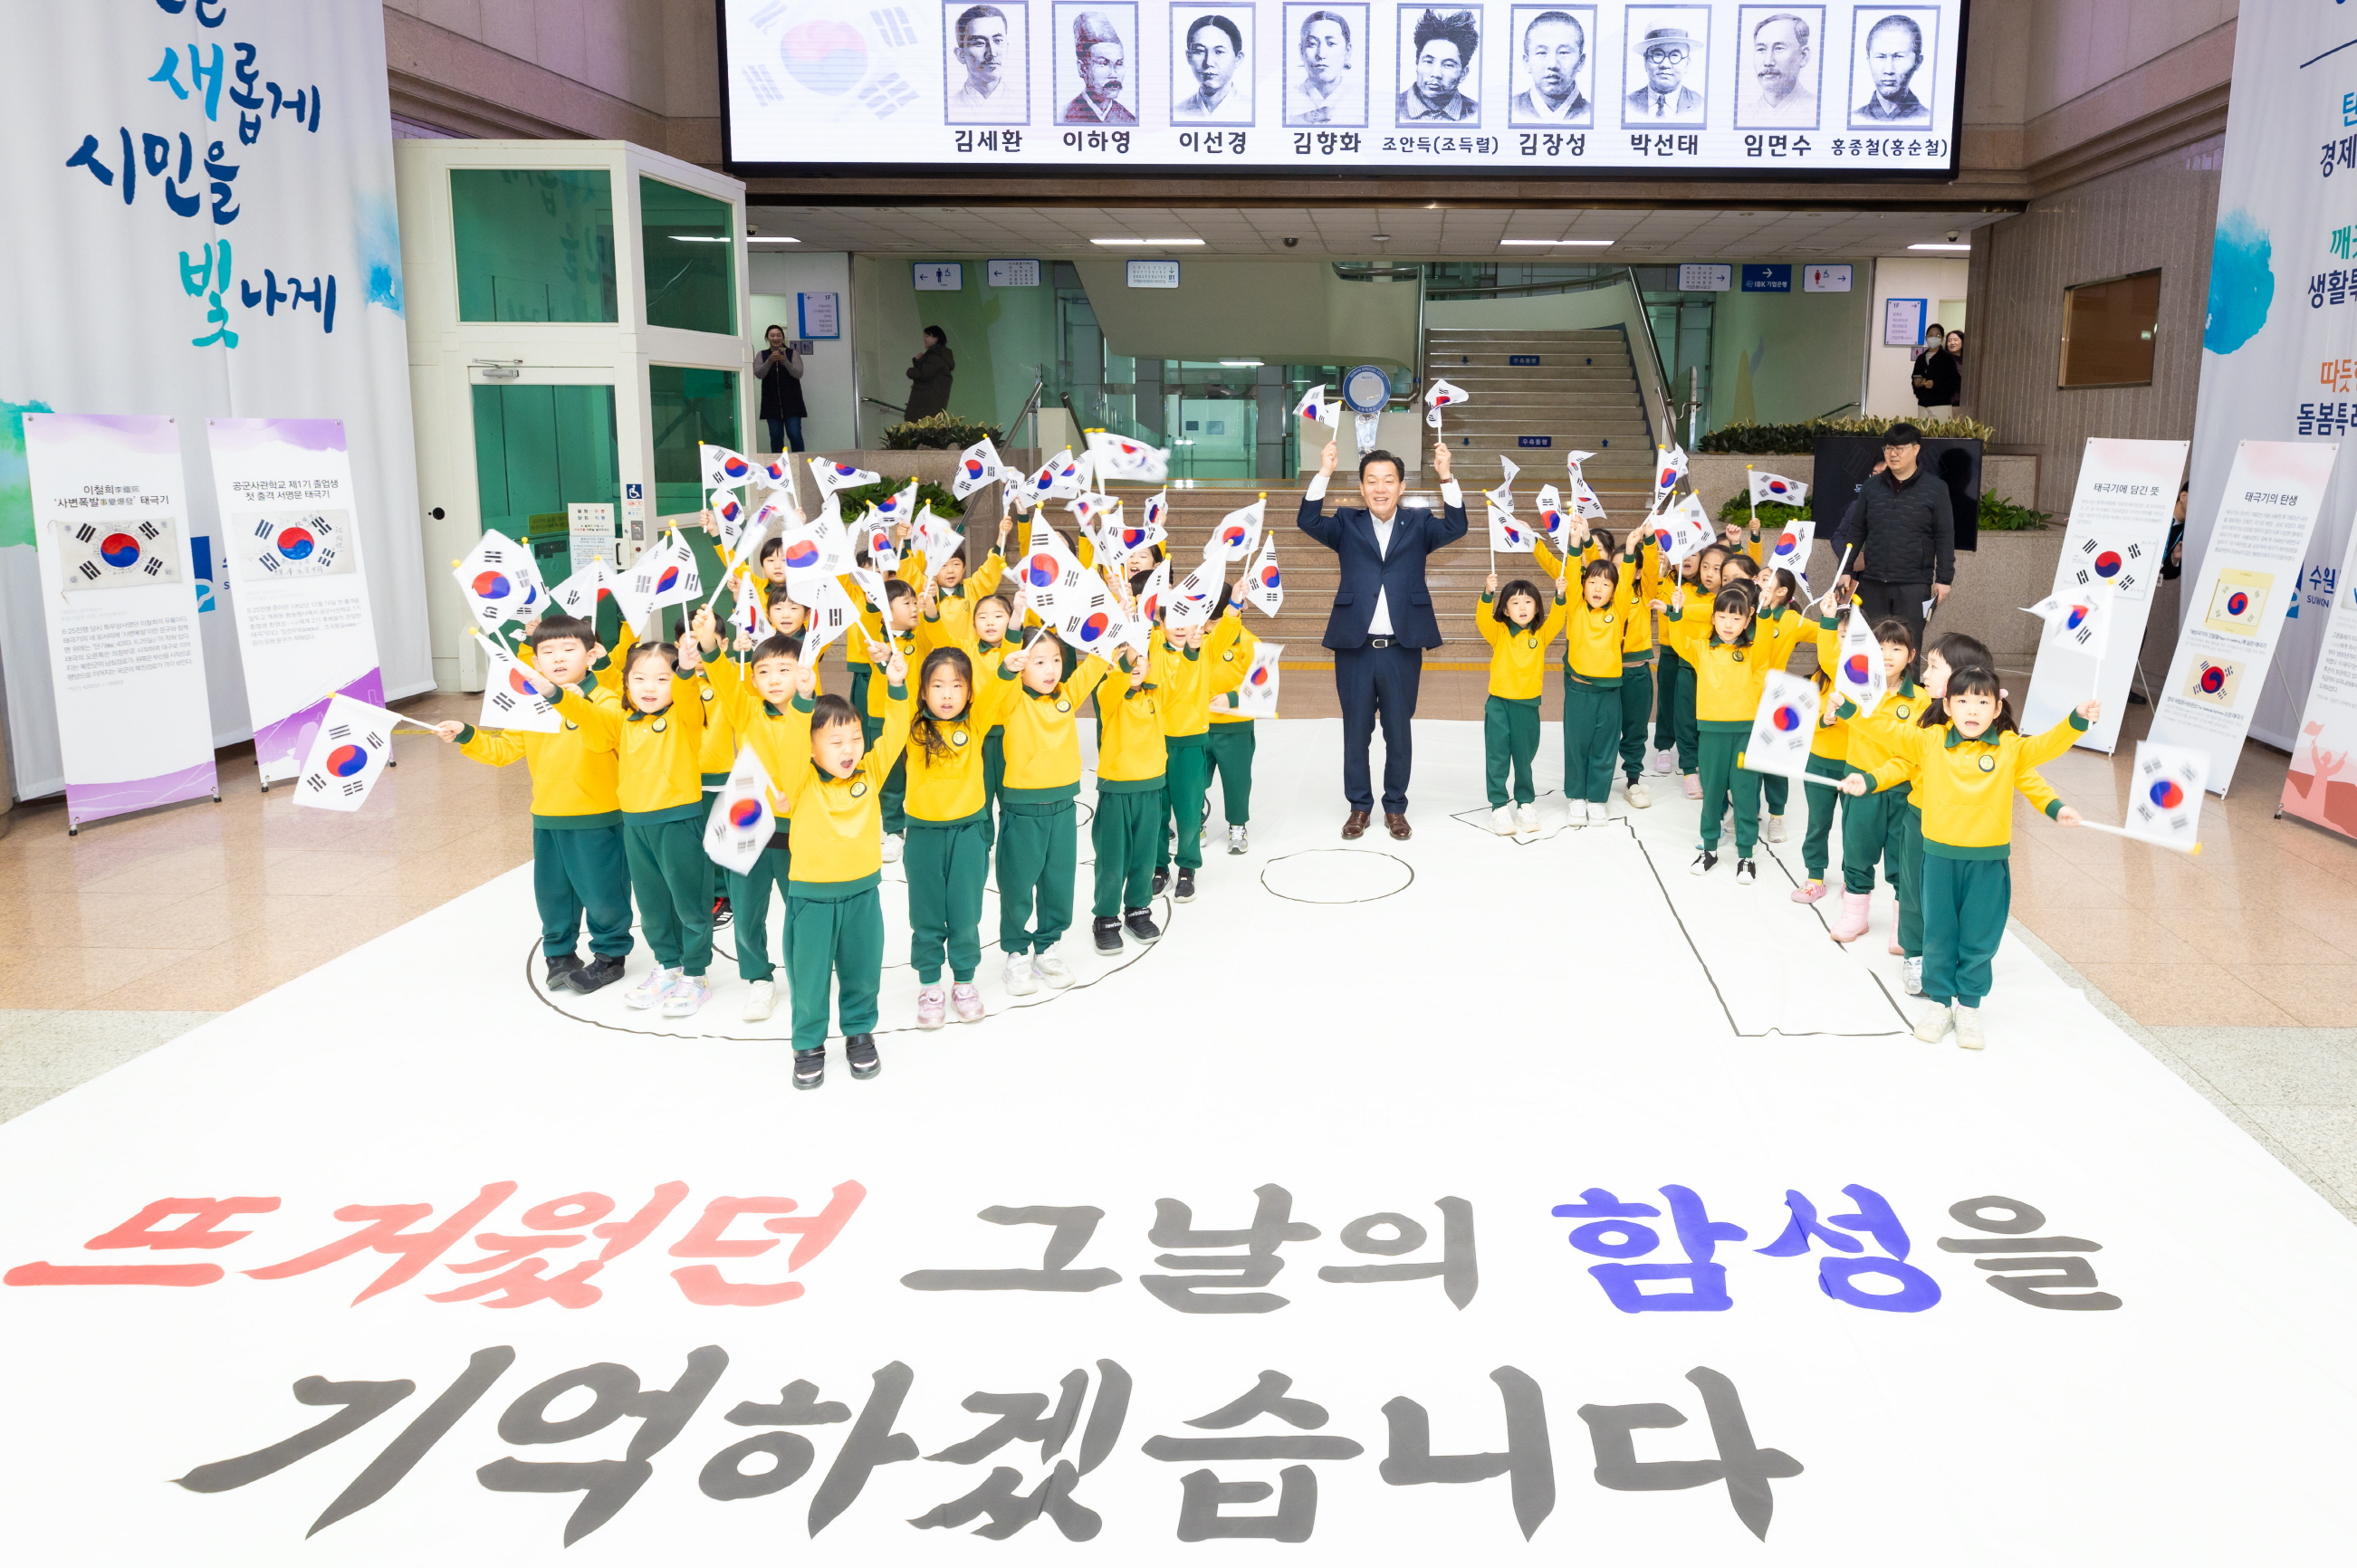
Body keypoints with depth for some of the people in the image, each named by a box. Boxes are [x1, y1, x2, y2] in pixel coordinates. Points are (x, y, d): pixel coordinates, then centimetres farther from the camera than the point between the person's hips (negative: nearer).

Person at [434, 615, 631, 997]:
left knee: (602, 892, 4)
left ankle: (610, 955, 21)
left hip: (598, 820, -5)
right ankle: (559, 954, 30)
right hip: (548, 820, 5)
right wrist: (466, 736, -1)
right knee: (552, 893, 14)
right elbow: (503, 750, 13)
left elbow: (602, 736, -31)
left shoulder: (604, 700, -11)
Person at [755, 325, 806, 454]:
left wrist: (785, 361, -22)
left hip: (791, 401, -2)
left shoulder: (792, 353, 5)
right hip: (771, 401, 2)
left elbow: (798, 374, -6)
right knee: (775, 436, 2)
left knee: (794, 434, -9)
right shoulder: (762, 355, 10)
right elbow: (759, 374, -5)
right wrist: (769, 361, -21)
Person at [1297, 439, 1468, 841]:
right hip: (1354, 647, 0)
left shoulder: (1418, 523, 5)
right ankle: (1359, 806, 22)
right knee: (1355, 732, 9)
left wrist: (1446, 476, -25)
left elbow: (1456, 528, -12)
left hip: (1402, 649, 0)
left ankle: (1396, 807, 22)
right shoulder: (1347, 524, 5)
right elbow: (1308, 522, -11)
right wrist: (1324, 473, -25)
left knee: (1400, 733, 9)